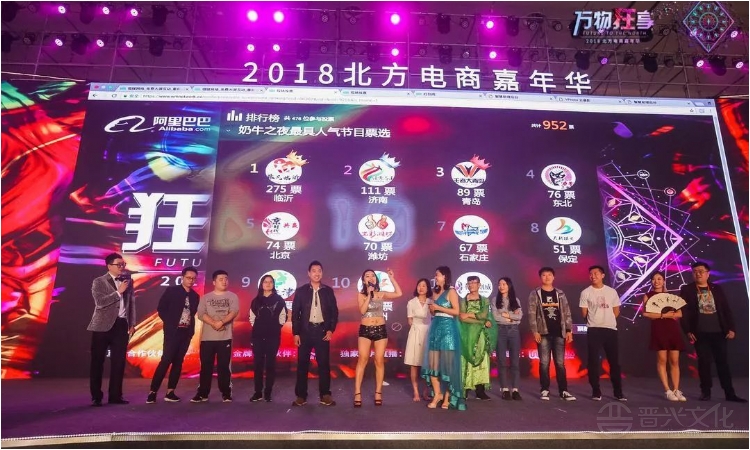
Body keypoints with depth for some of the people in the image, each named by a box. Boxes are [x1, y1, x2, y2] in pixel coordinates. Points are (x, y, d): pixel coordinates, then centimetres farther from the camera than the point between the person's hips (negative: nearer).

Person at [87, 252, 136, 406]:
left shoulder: (128, 281, 11)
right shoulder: (99, 281, -2)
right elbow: (100, 302, -16)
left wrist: (132, 323, 7)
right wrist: (118, 292, -16)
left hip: (121, 324, 4)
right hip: (103, 325, -4)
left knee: (119, 361, 6)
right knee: (98, 361, 3)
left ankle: (115, 395, 14)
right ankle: (96, 396, 13)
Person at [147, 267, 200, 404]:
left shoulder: (195, 296, 11)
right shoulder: (171, 290, -2)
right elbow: (161, 308, -2)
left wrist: (191, 326, 1)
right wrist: (170, 323, -7)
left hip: (186, 332, 5)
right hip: (173, 331, -4)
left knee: (178, 362, 6)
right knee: (166, 360, -10)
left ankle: (170, 392, 11)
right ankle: (153, 392, -2)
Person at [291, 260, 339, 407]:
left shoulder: (328, 291, 6)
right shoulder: (301, 291, 3)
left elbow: (334, 311, 6)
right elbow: (295, 313, 2)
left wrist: (331, 329, -4)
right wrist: (296, 333, -4)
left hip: (322, 330, 0)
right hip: (305, 330, 0)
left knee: (324, 364, 2)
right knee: (302, 364, 3)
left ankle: (325, 395, 11)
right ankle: (301, 396, 12)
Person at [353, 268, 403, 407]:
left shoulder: (381, 294, 6)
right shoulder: (361, 295, 1)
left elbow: (399, 293, -2)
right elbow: (362, 310, -13)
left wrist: (392, 278, -1)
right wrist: (369, 294, -15)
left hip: (381, 329, 2)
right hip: (365, 330, -2)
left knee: (379, 361, 3)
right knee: (362, 360, -6)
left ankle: (378, 393, 11)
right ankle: (357, 393, -3)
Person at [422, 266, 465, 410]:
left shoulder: (451, 292, -3)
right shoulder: (436, 292, 17)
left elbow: (456, 311, -12)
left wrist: (439, 307, -12)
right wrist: (432, 310, 1)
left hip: (448, 328, -7)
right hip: (435, 327, 7)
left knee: (447, 362, -2)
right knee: (433, 362, 0)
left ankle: (447, 396, 5)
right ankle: (437, 393, 7)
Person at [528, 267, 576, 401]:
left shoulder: (560, 294, 10)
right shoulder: (535, 294, 1)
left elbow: (566, 313, 9)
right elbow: (532, 314, -4)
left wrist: (569, 331, 1)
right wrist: (535, 331, -11)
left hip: (559, 333, 2)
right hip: (544, 333, -2)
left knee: (560, 363, 5)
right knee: (544, 363, 1)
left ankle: (564, 391, 10)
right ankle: (545, 390, 8)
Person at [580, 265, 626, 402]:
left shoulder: (612, 292, 8)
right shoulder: (586, 293, 1)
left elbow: (616, 311, 13)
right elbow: (584, 313, 3)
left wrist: (607, 320, 8)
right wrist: (595, 321, 9)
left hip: (610, 329, 2)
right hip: (594, 330, -2)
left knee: (614, 361, 5)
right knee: (594, 361, -1)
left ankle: (618, 392, 15)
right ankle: (596, 392, 7)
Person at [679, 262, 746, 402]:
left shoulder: (717, 289, 9)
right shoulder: (687, 289, 1)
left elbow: (726, 309, 8)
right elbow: (684, 311, -3)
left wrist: (731, 328, -1)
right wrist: (688, 331, -9)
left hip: (719, 332, 2)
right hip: (700, 333, -2)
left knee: (723, 362, 5)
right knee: (704, 362, 2)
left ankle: (729, 393, 12)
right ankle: (706, 392, 10)